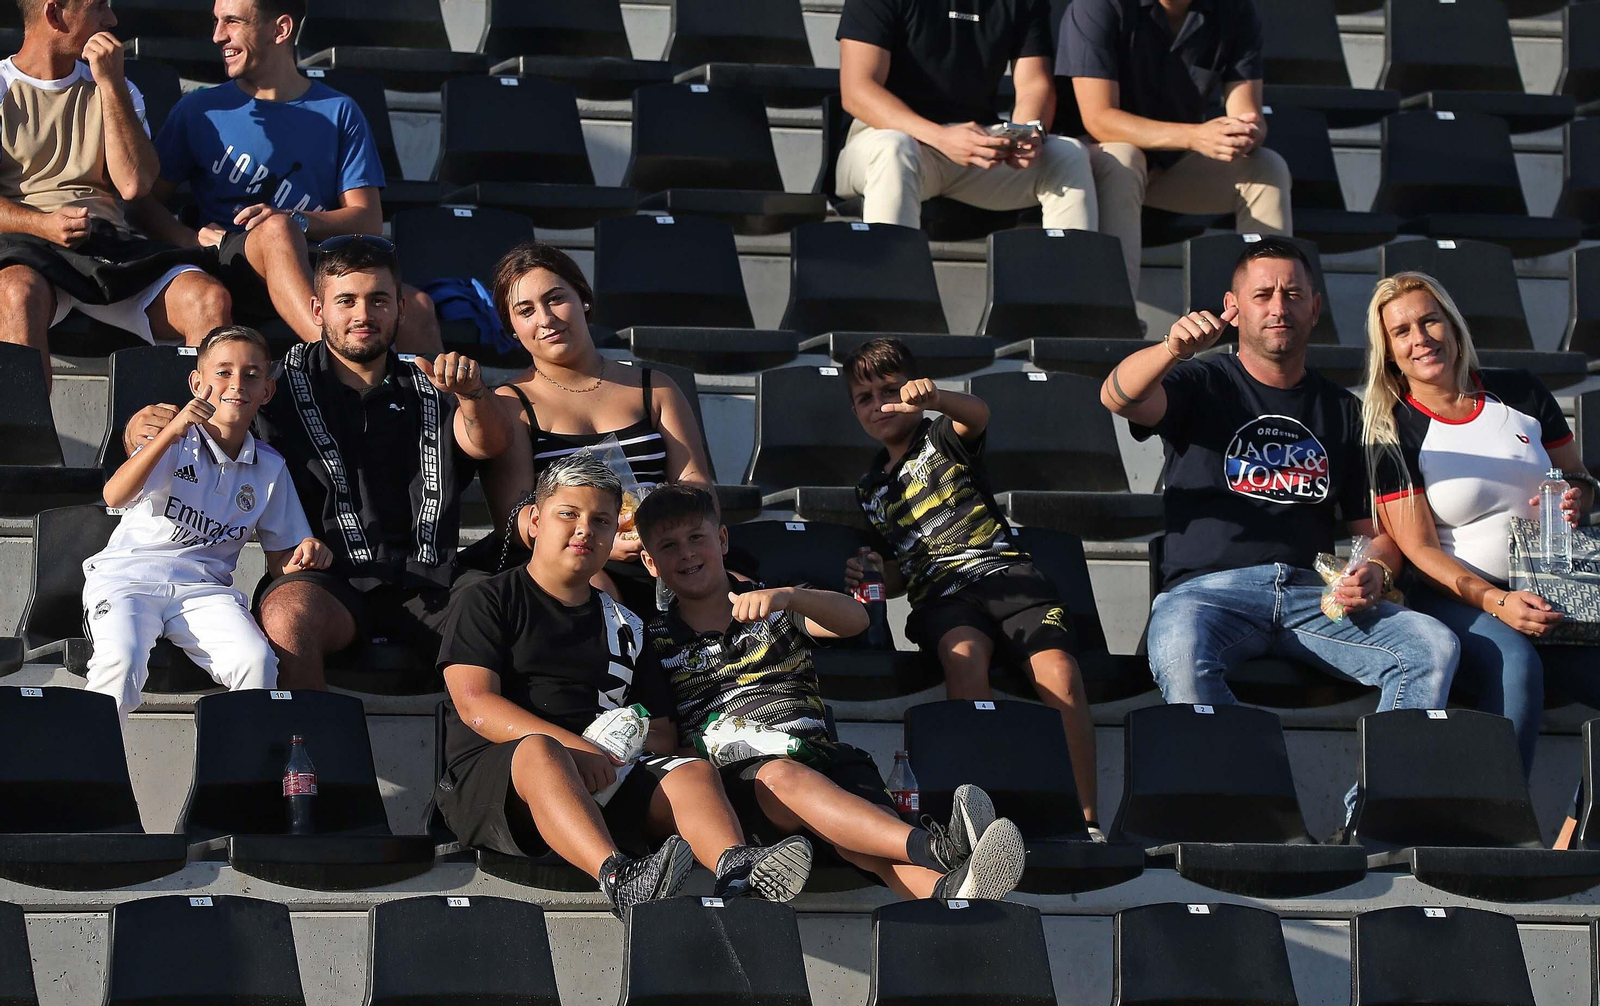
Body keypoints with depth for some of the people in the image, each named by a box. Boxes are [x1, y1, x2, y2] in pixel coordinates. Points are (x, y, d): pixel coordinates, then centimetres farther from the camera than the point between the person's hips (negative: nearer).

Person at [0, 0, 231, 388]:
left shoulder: (116, 91, 25)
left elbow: (134, 184, 5)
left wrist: (110, 82, 3)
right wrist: (41, 224, -17)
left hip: (110, 244, 3)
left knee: (209, 299, -26)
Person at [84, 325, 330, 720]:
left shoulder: (270, 468, 13)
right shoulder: (177, 442, 2)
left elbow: (280, 560, 18)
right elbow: (114, 496, -16)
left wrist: (305, 554, -7)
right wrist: (171, 434, -26)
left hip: (203, 587, 3)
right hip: (129, 573, -3)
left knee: (258, 662, -27)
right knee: (122, 661, -33)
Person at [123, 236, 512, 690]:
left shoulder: (431, 388, 19)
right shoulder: (283, 384, 14)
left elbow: (489, 444, 0)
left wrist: (472, 395, -24)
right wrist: (138, 430, -13)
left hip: (428, 584, 1)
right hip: (326, 582, -1)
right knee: (289, 615, -37)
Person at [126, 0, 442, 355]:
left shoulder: (338, 113, 16)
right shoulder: (200, 109, 16)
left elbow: (369, 220, 8)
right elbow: (146, 202, 15)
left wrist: (296, 221, -12)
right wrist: (189, 239, -7)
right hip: (227, 269, -2)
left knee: (415, 307, -29)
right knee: (276, 230, -38)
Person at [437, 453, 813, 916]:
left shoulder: (624, 625, 27)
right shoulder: (488, 600, 11)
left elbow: (661, 733, 22)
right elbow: (475, 704, -5)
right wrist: (573, 746, -19)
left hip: (601, 778, 5)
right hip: (492, 770, -5)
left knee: (692, 772, -22)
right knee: (539, 754, -38)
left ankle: (735, 866, -55)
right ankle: (618, 877, -62)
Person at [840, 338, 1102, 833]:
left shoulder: (941, 437, 13)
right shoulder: (871, 490, 27)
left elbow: (977, 413, -14)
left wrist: (934, 398, -38)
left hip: (1003, 570, -2)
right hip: (940, 596, 2)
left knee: (1060, 676, -30)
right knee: (964, 653, -37)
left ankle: (1087, 823, -29)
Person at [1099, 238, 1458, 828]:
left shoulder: (1341, 411, 21)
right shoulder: (1201, 385, 11)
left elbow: (1374, 528, 21)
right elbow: (1119, 397, -11)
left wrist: (1375, 574, -3)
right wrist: (1174, 350, -32)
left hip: (1314, 595, 4)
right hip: (1209, 586, -3)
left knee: (1433, 646, -23)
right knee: (1179, 650, -39)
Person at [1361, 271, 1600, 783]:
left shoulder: (1520, 393, 10)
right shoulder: (1392, 434, 0)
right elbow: (1420, 549, -6)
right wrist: (1495, 602, -21)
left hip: (1550, 590, 4)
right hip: (1454, 598, -3)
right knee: (1514, 661, -36)